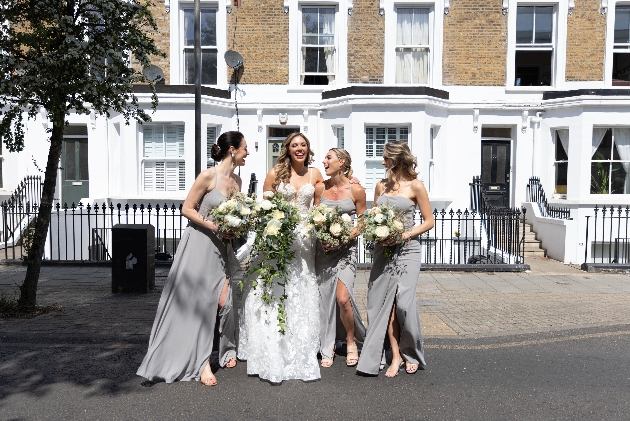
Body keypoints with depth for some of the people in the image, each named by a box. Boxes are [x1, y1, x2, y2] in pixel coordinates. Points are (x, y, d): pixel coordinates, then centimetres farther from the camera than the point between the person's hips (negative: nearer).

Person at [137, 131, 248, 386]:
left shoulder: (237, 180, 9)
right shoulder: (208, 176, -13)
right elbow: (187, 209, -12)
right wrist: (216, 227, -18)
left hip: (223, 248, 6)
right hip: (199, 243, -6)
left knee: (224, 301, 2)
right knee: (198, 302, -2)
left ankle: (227, 350, 22)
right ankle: (202, 362, 5)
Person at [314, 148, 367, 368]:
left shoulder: (356, 190, -4)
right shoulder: (321, 187, 5)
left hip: (346, 248, -3)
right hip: (323, 248, 3)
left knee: (343, 298, -13)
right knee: (325, 297, 4)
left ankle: (351, 340, 15)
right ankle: (327, 349, 20)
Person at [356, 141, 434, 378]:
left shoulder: (415, 186, -1)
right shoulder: (381, 186, 13)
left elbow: (429, 221, -1)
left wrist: (404, 235, -13)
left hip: (407, 249, -4)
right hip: (383, 249, 4)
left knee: (403, 301, -10)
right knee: (385, 301, -2)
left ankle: (411, 353, 12)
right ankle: (396, 356, 8)